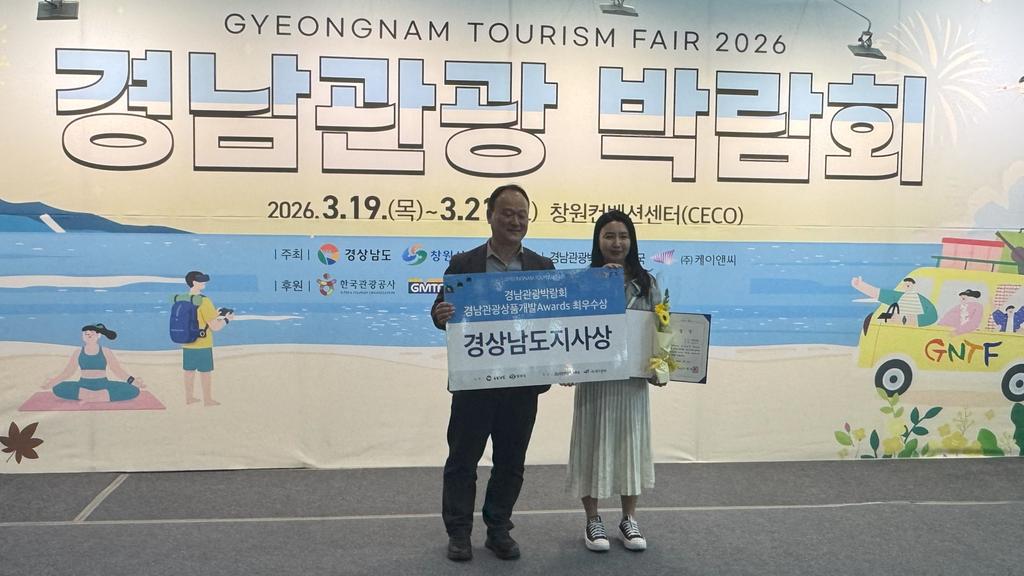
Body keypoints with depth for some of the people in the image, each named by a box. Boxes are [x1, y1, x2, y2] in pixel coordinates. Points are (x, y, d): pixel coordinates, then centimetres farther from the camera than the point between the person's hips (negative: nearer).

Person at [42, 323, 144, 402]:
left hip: (103, 385, -2)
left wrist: (133, 381, -11)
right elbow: (67, 372, 8)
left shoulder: (106, 352, 3)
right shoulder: (78, 353, 6)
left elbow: (119, 371, 2)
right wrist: (52, 382, -5)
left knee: (133, 390, -24)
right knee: (57, 389, -23)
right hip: (83, 385, 2)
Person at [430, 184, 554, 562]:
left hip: (523, 382, 2)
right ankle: (459, 533, 22)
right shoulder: (463, 263, 1)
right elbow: (442, 312, -1)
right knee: (462, 460, 7)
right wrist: (441, 315, -24)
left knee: (511, 463, 11)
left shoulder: (543, 267, 6)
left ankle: (499, 530, 26)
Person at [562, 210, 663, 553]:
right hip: (594, 378, -2)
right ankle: (593, 521, 21)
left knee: (631, 444, 11)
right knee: (593, 444, 6)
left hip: (633, 378, 2)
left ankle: (629, 519, 26)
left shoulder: (646, 282, 5)